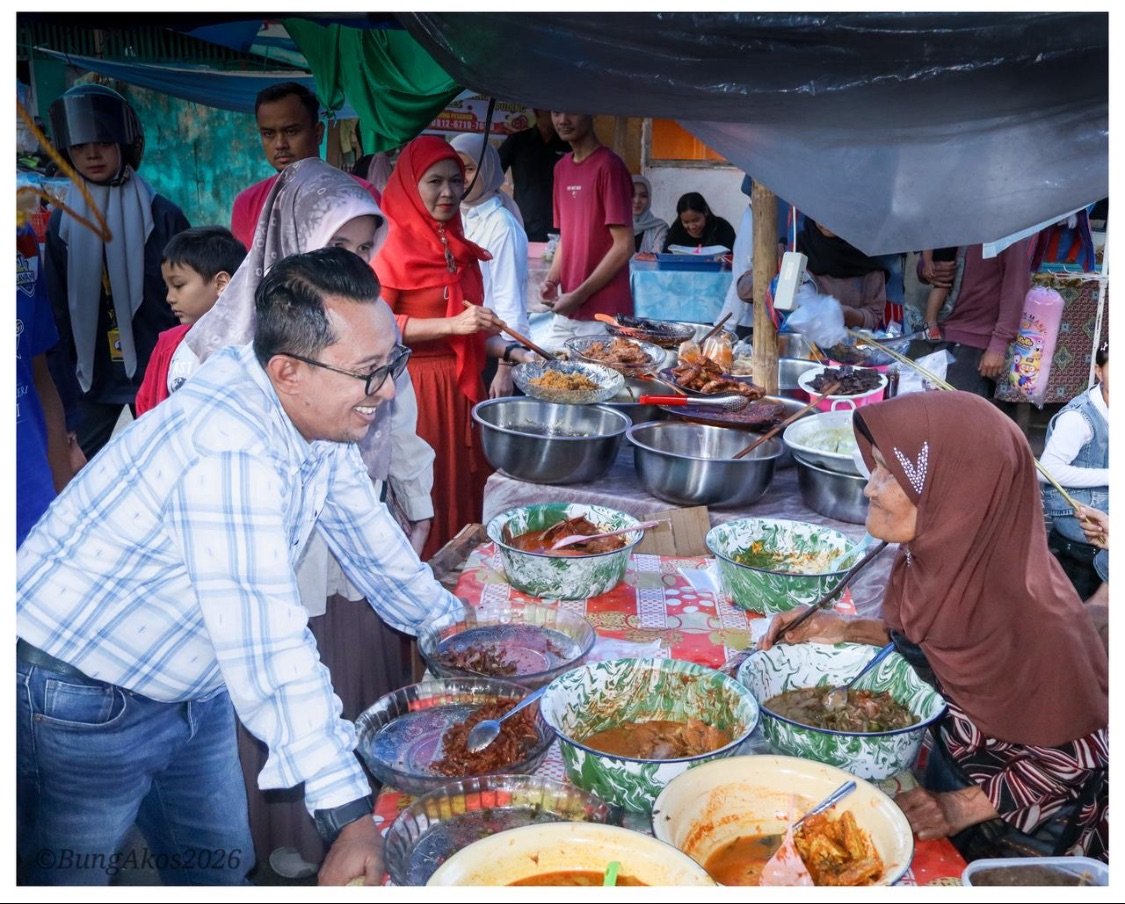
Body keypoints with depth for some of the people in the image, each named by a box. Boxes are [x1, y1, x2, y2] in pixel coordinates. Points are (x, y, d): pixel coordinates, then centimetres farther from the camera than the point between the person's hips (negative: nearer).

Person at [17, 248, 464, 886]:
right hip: (82, 702, -8)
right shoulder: (231, 452, -36)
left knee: (223, 867, 18)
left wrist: (453, 626, 12)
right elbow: (269, 649, -38)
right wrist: (348, 816, -36)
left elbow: (362, 527, 8)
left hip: (192, 689, 8)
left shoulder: (312, 406, -7)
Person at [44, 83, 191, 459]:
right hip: (90, 376, 3)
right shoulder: (61, 224, 5)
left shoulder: (163, 216, -4)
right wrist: (64, 376, 6)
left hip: (158, 371, -3)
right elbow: (58, 306, 9)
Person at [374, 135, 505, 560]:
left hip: (461, 384, 8)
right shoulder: (393, 242, -8)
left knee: (464, 491, 11)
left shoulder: (456, 245, 15)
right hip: (415, 386, -7)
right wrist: (451, 325, -22)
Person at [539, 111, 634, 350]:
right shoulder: (561, 168, 13)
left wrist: (578, 296, -14)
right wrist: (552, 280, 3)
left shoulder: (609, 166, -10)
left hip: (604, 316, -7)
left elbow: (624, 247, -14)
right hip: (565, 313, 7)